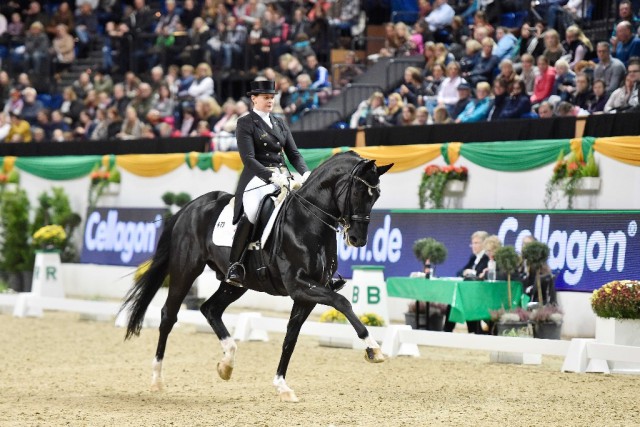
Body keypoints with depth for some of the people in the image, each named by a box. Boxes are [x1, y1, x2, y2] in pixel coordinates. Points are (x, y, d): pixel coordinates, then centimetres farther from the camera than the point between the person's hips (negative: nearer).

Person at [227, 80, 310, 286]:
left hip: (283, 175, 6)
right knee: (250, 213, -34)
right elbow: (248, 158, -10)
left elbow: (294, 153, 16)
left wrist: (305, 173, -5)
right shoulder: (245, 123, 1)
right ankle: (235, 265, -26)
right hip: (258, 177, -6)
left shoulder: (280, 123, 20)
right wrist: (271, 176, -23)